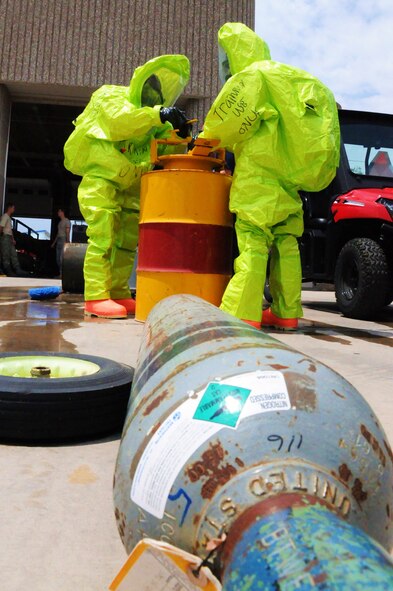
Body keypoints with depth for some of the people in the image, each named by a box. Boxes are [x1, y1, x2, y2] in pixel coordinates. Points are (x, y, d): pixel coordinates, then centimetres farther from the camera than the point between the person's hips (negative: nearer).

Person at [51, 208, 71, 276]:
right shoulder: (60, 222, 22)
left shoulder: (67, 221, -4)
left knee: (61, 258, -14)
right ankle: (60, 273, 10)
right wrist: (54, 242, 24)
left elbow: (67, 232, -13)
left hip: (63, 240, -9)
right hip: (58, 241, 9)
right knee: (58, 259, 6)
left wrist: (67, 241, -22)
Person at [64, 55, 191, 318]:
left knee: (128, 240, 5)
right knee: (103, 234, -17)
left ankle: (119, 294, 13)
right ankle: (96, 296, -17)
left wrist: (180, 134, -13)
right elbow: (119, 121, -28)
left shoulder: (152, 114, 14)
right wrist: (158, 115, -37)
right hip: (101, 179, -7)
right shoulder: (111, 95, -5)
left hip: (131, 187, 7)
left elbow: (166, 148, 6)